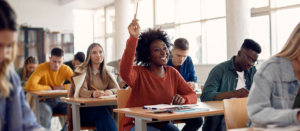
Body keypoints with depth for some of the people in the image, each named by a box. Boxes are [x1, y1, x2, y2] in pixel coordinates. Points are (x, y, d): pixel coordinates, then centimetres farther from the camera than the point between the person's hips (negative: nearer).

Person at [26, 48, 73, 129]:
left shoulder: (66, 69, -3)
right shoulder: (42, 68, -16)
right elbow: (29, 86, -30)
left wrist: (62, 87, -20)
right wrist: (50, 88, -20)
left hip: (58, 101, 4)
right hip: (43, 101, -4)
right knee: (47, 113, -38)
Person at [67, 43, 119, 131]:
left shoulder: (107, 71, 15)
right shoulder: (82, 71, 1)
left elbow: (116, 88, 1)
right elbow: (81, 91, -16)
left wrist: (110, 92, -25)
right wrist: (93, 94, -40)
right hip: (83, 110, -3)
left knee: (101, 121, -32)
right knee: (100, 110, -34)